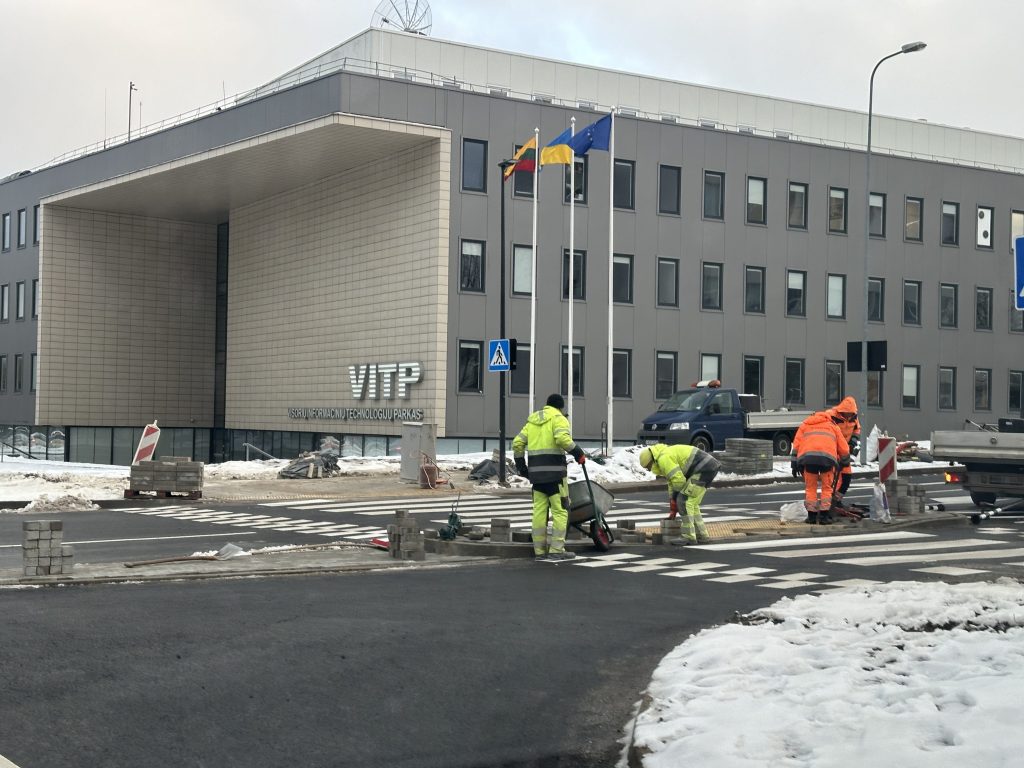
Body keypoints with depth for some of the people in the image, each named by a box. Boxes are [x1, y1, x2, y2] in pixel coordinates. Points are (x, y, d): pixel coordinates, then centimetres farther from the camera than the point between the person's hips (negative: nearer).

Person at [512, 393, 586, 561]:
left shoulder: (532, 421, 18)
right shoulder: (558, 418, -2)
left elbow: (517, 443, 15)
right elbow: (562, 438, -21)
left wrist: (521, 465, 21)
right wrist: (578, 452, -11)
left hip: (535, 472, 7)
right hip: (554, 472, -6)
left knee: (539, 510, 9)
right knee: (560, 510, -2)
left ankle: (539, 550, 10)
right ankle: (557, 549, -6)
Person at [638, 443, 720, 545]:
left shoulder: (664, 459, -12)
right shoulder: (667, 455, 21)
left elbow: (678, 480, -18)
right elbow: (672, 483, 27)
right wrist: (673, 509, 27)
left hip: (703, 469, -11)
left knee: (685, 501, -10)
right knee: (691, 503, 16)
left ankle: (688, 536, -11)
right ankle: (702, 535, 18)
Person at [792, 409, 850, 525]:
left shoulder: (804, 425, 32)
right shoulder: (833, 426, 32)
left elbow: (796, 445, 20)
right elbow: (844, 449, 28)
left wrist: (795, 464, 20)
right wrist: (843, 461, 46)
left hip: (807, 456, 1)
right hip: (827, 457, 0)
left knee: (810, 487, 13)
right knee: (827, 488, 11)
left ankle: (811, 516, 12)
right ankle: (824, 516, 6)